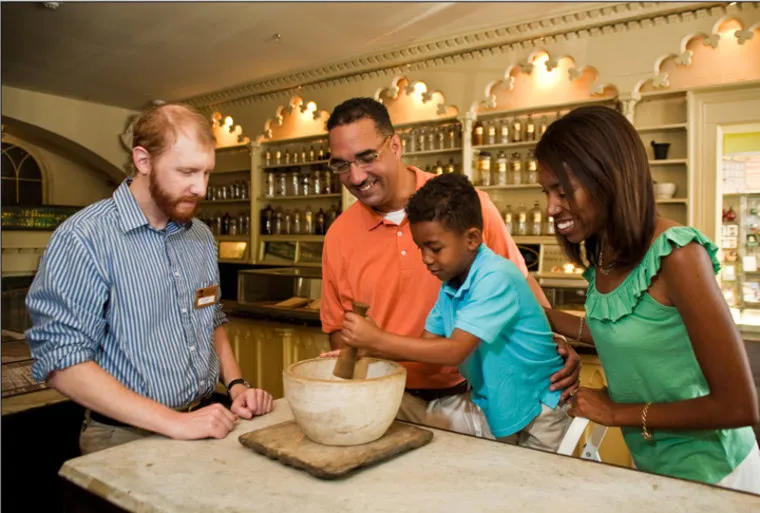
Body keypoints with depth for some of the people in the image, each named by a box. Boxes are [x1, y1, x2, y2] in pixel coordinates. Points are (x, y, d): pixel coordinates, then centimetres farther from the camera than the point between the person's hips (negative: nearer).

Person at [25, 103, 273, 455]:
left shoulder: (201, 236, 8)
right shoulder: (83, 239, -13)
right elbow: (62, 362, -16)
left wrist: (236, 384, 4)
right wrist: (173, 422, -19)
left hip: (205, 426, 5)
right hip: (127, 439, -4)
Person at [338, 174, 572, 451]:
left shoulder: (495, 278, -28)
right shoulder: (451, 283, -2)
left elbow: (455, 351, -32)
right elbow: (427, 344, -2)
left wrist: (378, 339, -32)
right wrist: (362, 350, -14)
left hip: (537, 414, -7)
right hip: (492, 408, 7)